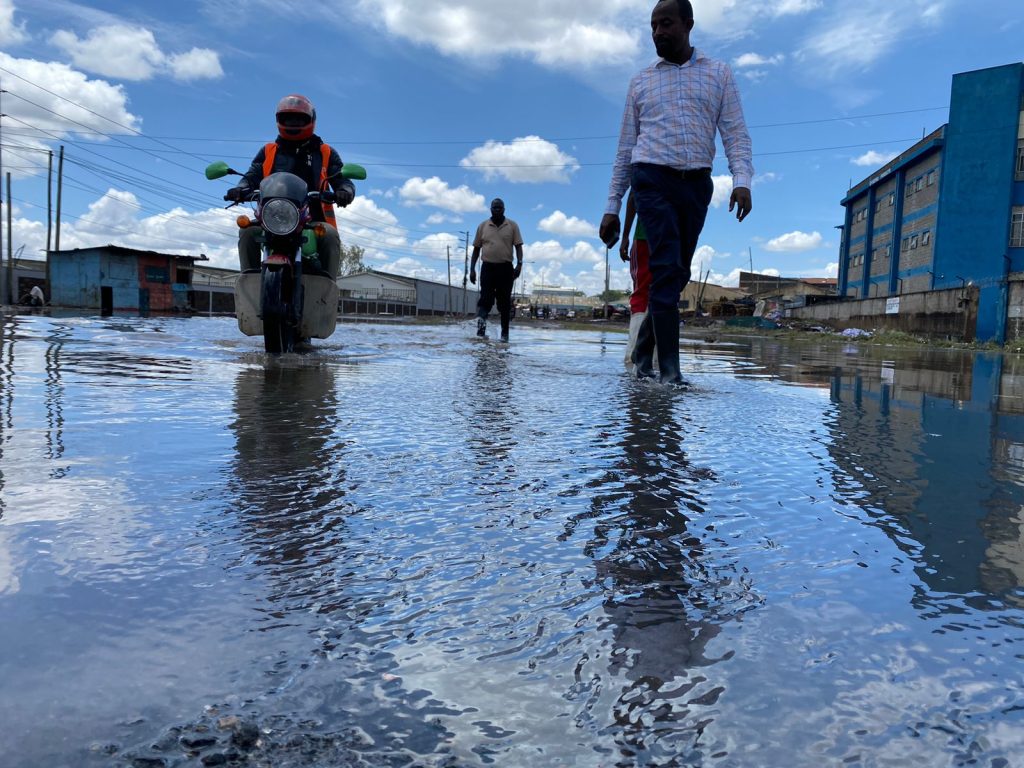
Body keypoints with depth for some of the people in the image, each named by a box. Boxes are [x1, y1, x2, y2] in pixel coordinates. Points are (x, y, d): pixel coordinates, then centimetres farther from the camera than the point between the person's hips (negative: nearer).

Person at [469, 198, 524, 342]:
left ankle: (505, 333, 9)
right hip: (487, 267, 0)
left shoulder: (512, 226, 6)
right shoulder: (482, 226, 9)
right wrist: (472, 269, 4)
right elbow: (476, 249, 11)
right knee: (486, 298, -13)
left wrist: (519, 264, -14)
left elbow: (518, 246, 1)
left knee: (504, 302, 3)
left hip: (506, 268, 0)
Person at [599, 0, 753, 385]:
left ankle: (643, 352, 19)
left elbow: (735, 133, 3)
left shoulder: (719, 74, 12)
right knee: (667, 269, -16)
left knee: (677, 275, 4)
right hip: (653, 179, -2)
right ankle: (669, 367, -17)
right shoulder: (641, 81, 13)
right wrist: (612, 206, 7)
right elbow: (625, 148, 13)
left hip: (696, 184, 2)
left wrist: (741, 180, -15)